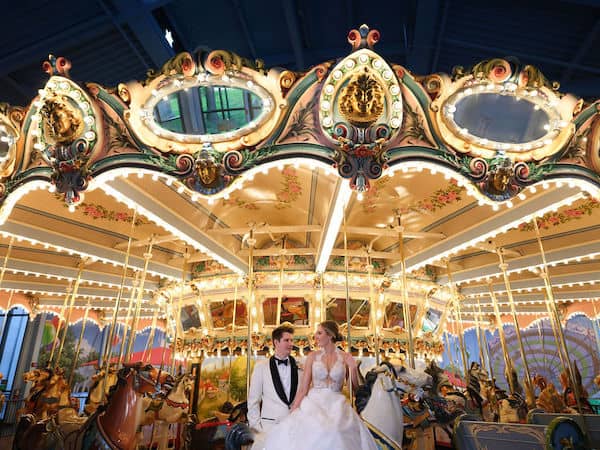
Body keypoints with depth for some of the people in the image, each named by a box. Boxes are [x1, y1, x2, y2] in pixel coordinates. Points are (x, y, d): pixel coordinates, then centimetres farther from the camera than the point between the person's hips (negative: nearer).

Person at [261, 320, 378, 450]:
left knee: (335, 433, -28)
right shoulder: (313, 356, 4)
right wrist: (292, 413, -4)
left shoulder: (346, 358, 2)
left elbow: (355, 388, 4)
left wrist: (353, 368, -11)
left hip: (337, 406, -1)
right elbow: (303, 388, 3)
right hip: (314, 404, 1)